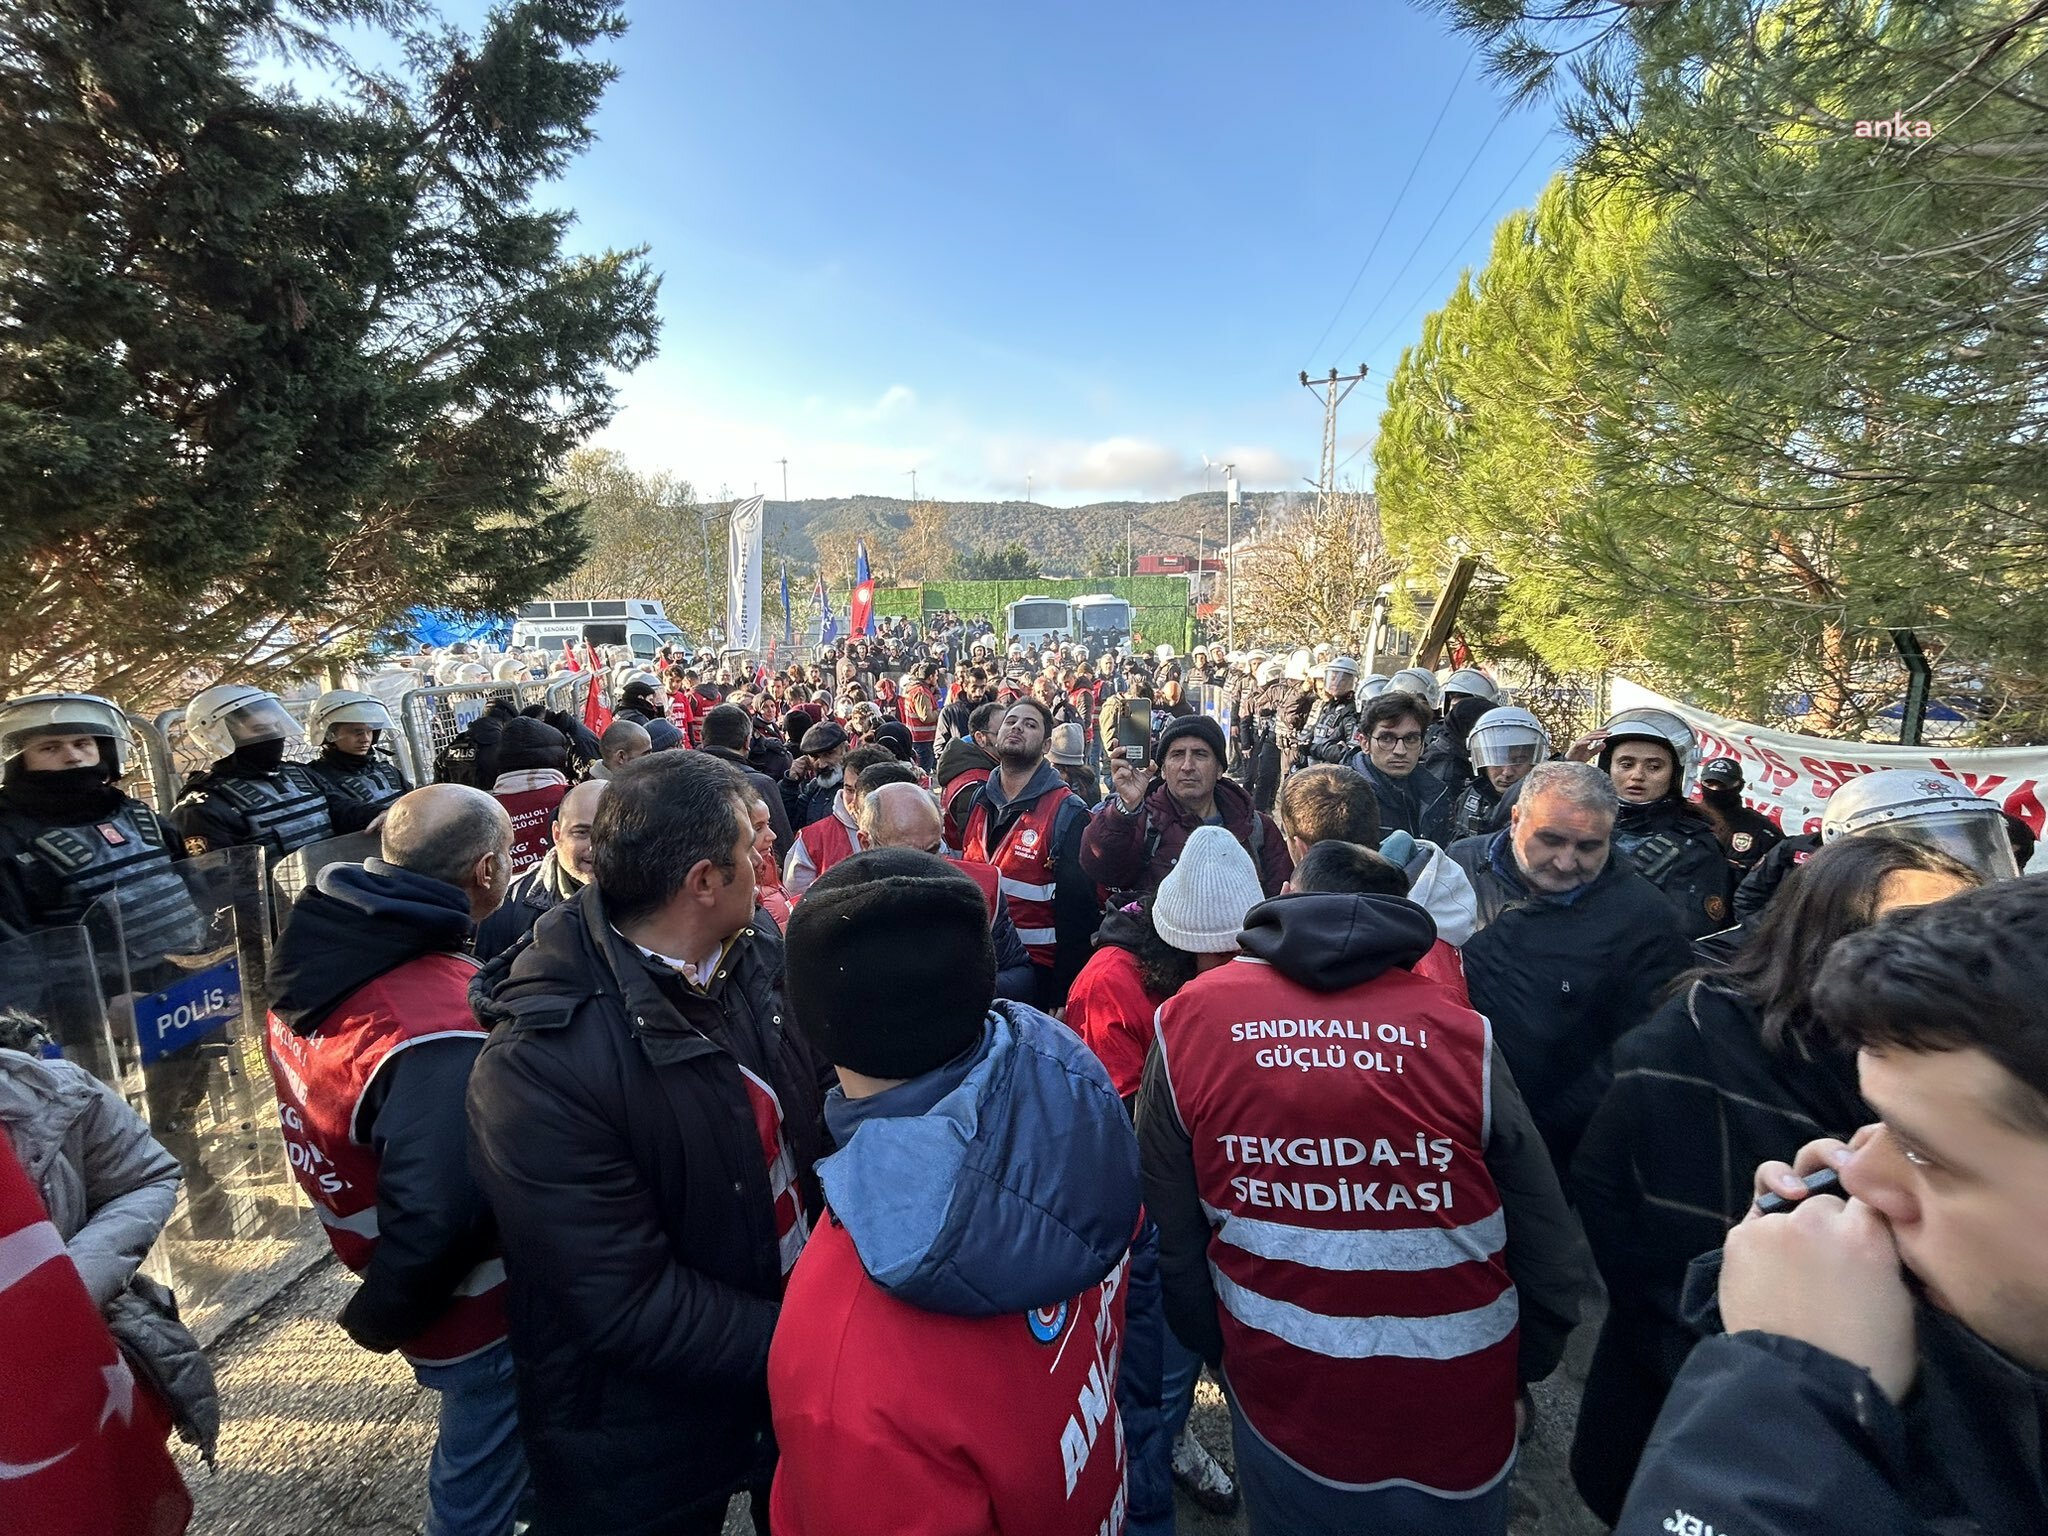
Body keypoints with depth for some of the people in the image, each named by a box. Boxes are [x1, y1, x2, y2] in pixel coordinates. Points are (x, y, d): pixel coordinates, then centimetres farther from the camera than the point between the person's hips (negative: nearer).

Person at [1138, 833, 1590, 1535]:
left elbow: (1171, 1244, -7)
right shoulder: (1458, 1034, -15)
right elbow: (1552, 1254, -8)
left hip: (1280, 1404, 0)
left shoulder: (1187, 1022, -13)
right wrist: (1518, 1369, 11)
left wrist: (1223, 1354, 11)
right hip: (1454, 1421, 0)